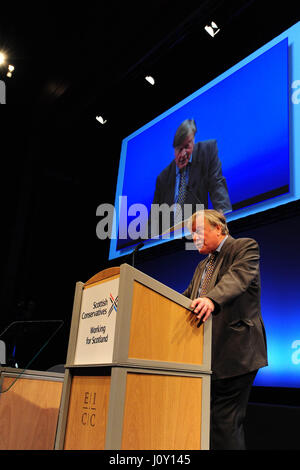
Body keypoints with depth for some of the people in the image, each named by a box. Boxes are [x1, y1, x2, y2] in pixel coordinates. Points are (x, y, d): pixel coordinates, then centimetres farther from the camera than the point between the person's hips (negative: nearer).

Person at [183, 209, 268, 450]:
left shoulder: (245, 247, -2)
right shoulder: (202, 266, 23)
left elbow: (238, 276, -23)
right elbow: (186, 298, 20)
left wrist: (212, 300, -41)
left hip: (235, 352, -8)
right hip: (209, 354, 9)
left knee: (224, 421, -8)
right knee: (207, 419, 13)